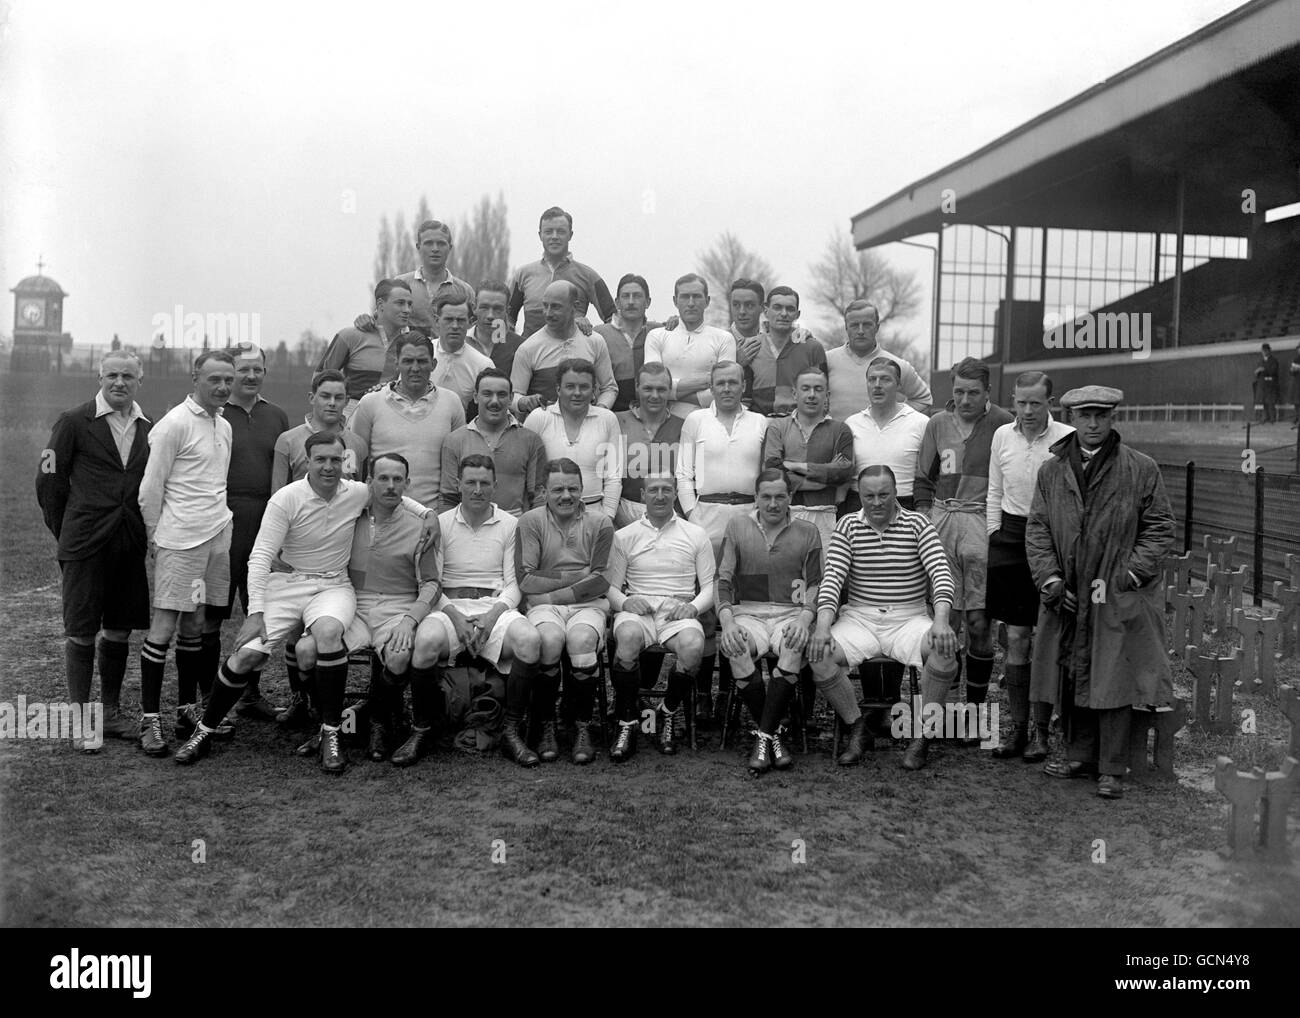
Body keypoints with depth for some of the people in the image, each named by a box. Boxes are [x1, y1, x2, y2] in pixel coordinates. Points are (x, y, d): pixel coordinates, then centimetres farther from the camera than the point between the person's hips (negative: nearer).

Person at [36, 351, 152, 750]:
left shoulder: (150, 428, 7)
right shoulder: (74, 422, -3)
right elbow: (48, 480, 0)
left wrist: (143, 531, 5)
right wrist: (64, 533, 3)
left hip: (130, 546, 4)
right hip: (85, 546, -4)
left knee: (119, 631, 12)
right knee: (81, 633, 2)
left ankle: (110, 712, 25)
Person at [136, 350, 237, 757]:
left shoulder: (224, 426, 15)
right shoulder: (175, 424, -9)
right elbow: (150, 489, -7)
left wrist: (218, 519, 17)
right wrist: (157, 537, 0)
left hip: (219, 536, 7)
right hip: (181, 539, -7)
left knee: (196, 624, 11)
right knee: (165, 624, -4)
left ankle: (188, 709, 20)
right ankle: (149, 719, 1)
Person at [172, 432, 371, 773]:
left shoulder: (358, 494, -2)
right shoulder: (286, 499, -9)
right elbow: (260, 557, -11)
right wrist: (255, 612, -21)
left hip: (334, 587, 0)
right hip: (287, 583, 0)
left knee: (328, 631, -34)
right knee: (246, 653, -16)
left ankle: (331, 732, -19)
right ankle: (204, 731, 10)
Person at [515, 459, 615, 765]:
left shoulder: (600, 524, 8)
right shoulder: (530, 521, 6)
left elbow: (600, 581, -2)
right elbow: (526, 581, -3)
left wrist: (553, 593, -9)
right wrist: (576, 577, -5)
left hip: (588, 605, 0)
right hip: (543, 606, 0)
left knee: (581, 639, -33)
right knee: (549, 639, -33)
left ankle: (582, 728, -17)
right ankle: (546, 727, -15)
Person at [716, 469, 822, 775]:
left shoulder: (807, 532, 11)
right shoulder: (737, 526, 12)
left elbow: (815, 584, 6)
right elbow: (723, 579, 4)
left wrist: (805, 618, -16)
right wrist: (727, 621, -14)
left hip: (790, 613, 0)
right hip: (748, 612, 0)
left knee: (794, 646, -36)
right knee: (733, 647, -35)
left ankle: (763, 736, -26)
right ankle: (773, 734, -19)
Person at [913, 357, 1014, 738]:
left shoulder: (1002, 425, 0)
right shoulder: (937, 424, 12)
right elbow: (923, 479, 17)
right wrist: (925, 520, 8)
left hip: (984, 524, -3)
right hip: (941, 521, 3)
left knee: (979, 622, -3)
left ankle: (975, 710, 8)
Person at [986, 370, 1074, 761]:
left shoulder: (1068, 439, -7)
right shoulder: (1002, 436, 6)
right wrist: (995, 538, 10)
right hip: (1010, 537, 3)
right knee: (1016, 637, 6)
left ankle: (1041, 731, 11)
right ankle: (1017, 727, 15)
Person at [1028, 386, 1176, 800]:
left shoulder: (1141, 470, 0)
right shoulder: (1051, 471, 7)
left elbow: (1159, 529, 1)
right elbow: (1037, 529, 7)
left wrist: (1125, 576, -9)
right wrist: (1050, 579, -6)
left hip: (1119, 599, -3)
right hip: (1066, 598, 3)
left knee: (1112, 681, -3)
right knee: (1072, 677, 8)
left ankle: (1111, 769, 7)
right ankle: (1080, 756, 22)